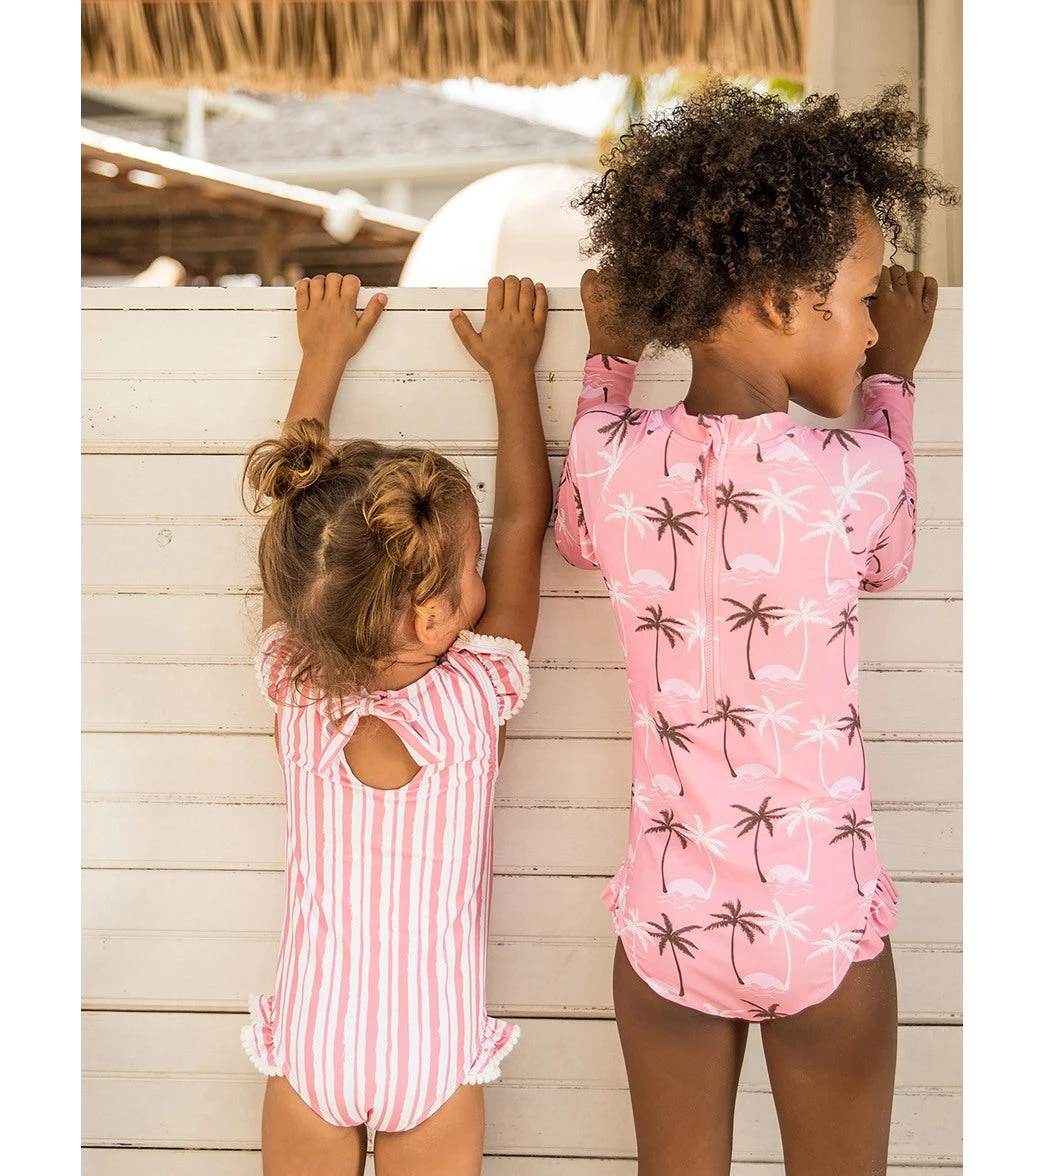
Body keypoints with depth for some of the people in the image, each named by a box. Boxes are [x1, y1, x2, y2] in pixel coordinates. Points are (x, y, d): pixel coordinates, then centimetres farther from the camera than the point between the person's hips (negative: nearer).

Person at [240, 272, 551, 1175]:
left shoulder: (295, 687, -15)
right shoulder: (477, 695, -21)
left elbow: (292, 513, -2)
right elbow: (523, 518, -8)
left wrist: (323, 354, 8)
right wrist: (513, 366, 3)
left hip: (310, 1043, 2)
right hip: (434, 1057, -2)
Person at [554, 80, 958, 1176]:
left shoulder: (614, 455, -9)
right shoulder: (852, 469, -16)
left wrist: (608, 358, 23)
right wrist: (893, 377, 21)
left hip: (668, 921, 2)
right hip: (826, 926, -2)